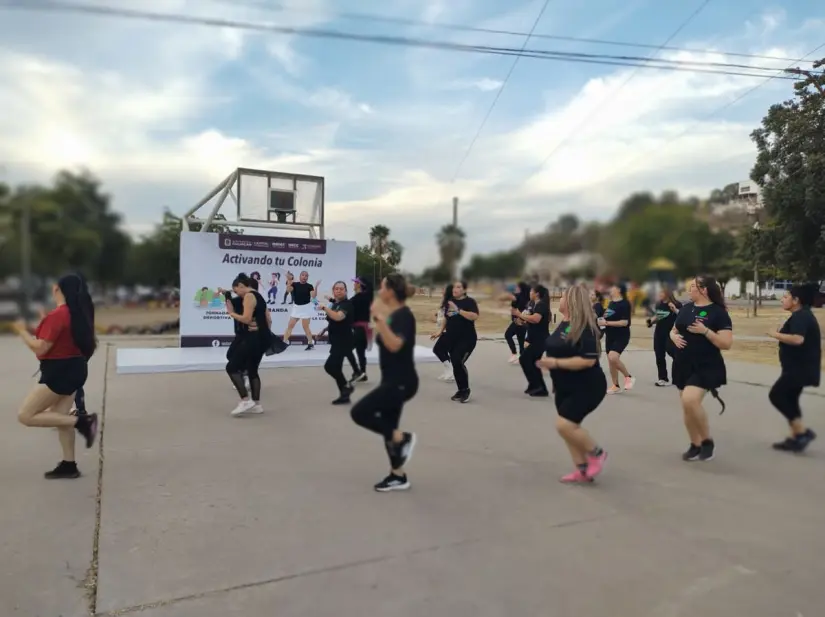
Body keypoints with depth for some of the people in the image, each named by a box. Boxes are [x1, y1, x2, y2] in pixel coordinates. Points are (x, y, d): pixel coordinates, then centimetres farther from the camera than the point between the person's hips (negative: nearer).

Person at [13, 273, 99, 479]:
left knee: (25, 415, -2)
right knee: (59, 416, 15)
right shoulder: (78, 313, 7)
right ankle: (69, 465, 18)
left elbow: (40, 348, -20)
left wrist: (22, 331, -6)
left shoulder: (57, 315, -20)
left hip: (60, 372, -9)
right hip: (73, 367, 9)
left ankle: (81, 421, -11)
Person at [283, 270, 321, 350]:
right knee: (290, 325, 4)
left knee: (305, 326, -1)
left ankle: (310, 343, 13)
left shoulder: (309, 286, -5)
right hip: (296, 307, 3)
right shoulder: (294, 284, 0)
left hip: (306, 307, -3)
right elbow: (288, 290, -16)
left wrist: (316, 287, -27)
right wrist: (289, 282, -29)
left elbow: (314, 296, -16)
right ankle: (284, 342, 11)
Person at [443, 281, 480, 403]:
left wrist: (458, 310, -28)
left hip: (467, 339, -6)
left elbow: (474, 316, -26)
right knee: (455, 364, 8)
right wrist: (441, 330, 15)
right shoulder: (450, 301, 8)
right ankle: (461, 390, 23)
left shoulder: (470, 302, -9)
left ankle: (466, 389, 1)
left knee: (458, 362, -18)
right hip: (452, 339, 6)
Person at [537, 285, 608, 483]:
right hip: (565, 387, 9)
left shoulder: (585, 328, -22)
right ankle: (582, 470, 22)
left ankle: (597, 453, 8)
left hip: (587, 387, -9)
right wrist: (547, 361, 7)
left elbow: (588, 360, -30)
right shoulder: (563, 323, 5)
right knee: (569, 427, 10)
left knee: (564, 424, -16)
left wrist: (555, 363, -30)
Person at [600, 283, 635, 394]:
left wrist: (606, 323, -22)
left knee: (613, 357, -25)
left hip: (621, 336, -8)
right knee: (611, 360, 8)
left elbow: (624, 322, -20)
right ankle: (615, 386, 20)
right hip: (610, 335, 8)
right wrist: (602, 321, 4)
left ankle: (628, 376, -3)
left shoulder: (625, 303, -13)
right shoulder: (611, 303, 10)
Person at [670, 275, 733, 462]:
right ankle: (695, 445, 25)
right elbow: (673, 330, 19)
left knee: (690, 400, -23)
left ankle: (707, 441, -1)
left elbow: (726, 343, -14)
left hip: (706, 367, -7)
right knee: (686, 406, 9)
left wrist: (705, 331, -24)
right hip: (683, 365, 7)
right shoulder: (686, 308, 9)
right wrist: (675, 337, -3)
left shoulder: (718, 312, -9)